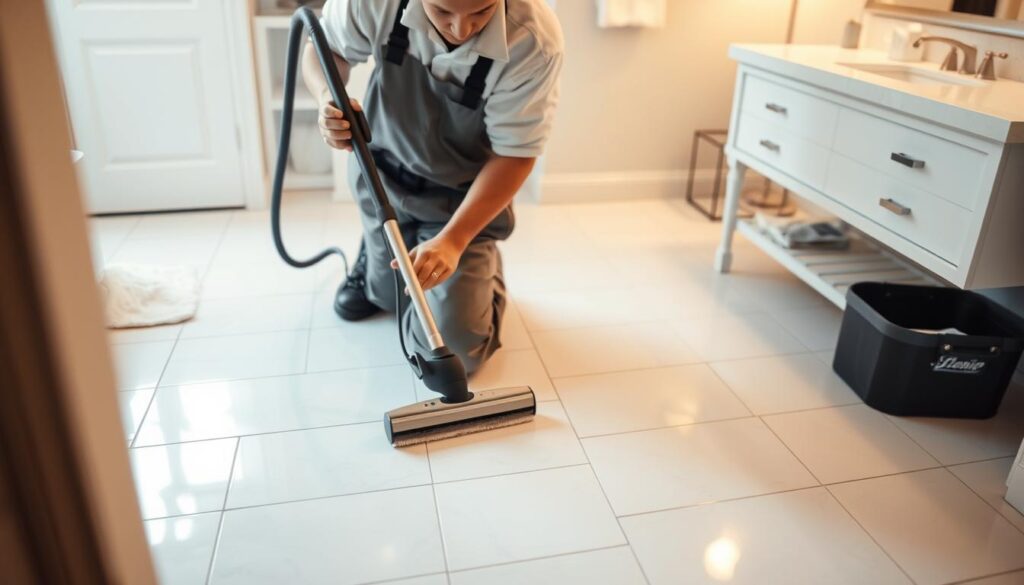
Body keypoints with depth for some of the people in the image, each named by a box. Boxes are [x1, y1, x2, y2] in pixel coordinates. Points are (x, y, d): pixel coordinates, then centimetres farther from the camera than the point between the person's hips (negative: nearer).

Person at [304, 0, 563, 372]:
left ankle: (485, 265, 27)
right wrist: (328, 99, -30)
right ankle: (377, 252, 56)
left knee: (456, 350, -3)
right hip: (383, 173, 3)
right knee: (389, 293, 21)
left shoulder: (534, 39, -32)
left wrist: (453, 239, -35)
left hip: (464, 195, -2)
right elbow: (324, 48, -6)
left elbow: (515, 154, -25)